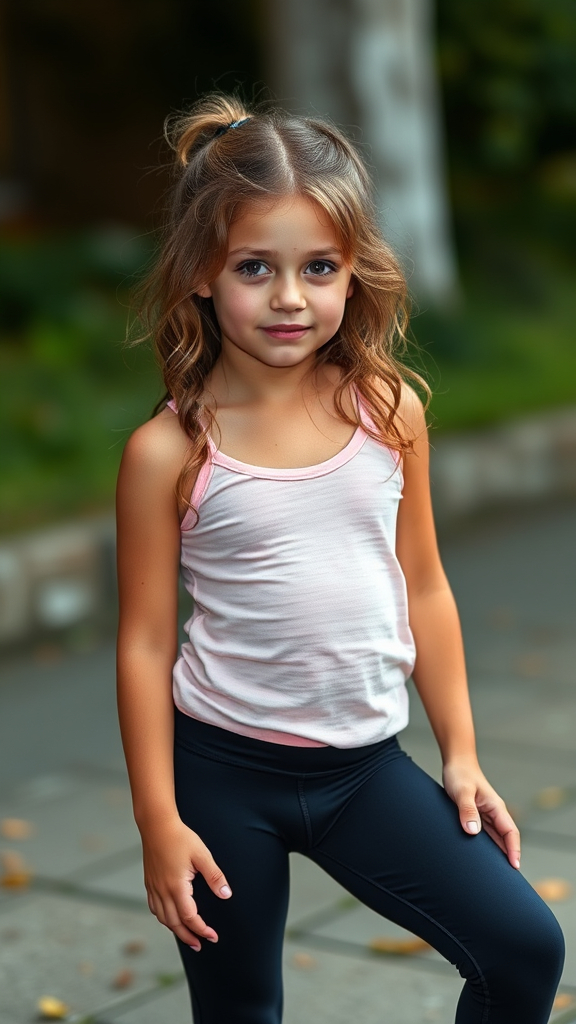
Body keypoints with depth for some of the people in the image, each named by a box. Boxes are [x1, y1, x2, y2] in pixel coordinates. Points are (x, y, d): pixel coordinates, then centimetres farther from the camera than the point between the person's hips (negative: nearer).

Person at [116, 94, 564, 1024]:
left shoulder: (390, 412, -3)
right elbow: (145, 640, -7)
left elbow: (424, 591, 6)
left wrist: (461, 754, 7)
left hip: (364, 762, 3)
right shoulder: (171, 451, -11)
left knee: (526, 948, -4)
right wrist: (159, 823, -7)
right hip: (223, 769, -2)